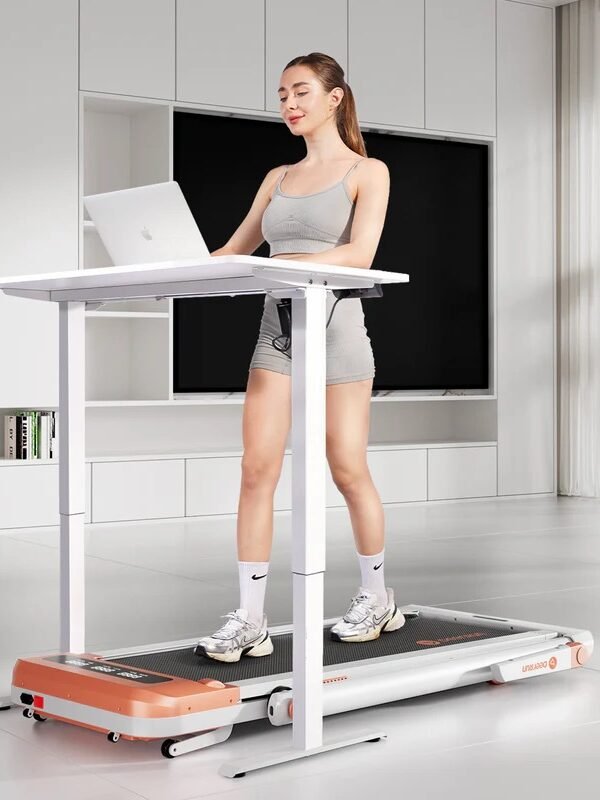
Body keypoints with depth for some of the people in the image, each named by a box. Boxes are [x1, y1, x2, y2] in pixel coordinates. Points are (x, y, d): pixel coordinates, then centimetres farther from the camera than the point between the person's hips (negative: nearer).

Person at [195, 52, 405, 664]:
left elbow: (359, 253, -13)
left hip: (336, 326, -4)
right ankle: (250, 620, -4)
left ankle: (377, 597, 22)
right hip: (277, 327, 5)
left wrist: (283, 263, -27)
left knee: (348, 471, 2)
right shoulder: (278, 178, 17)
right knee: (257, 470, -6)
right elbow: (233, 249, 17)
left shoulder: (367, 172, 2)